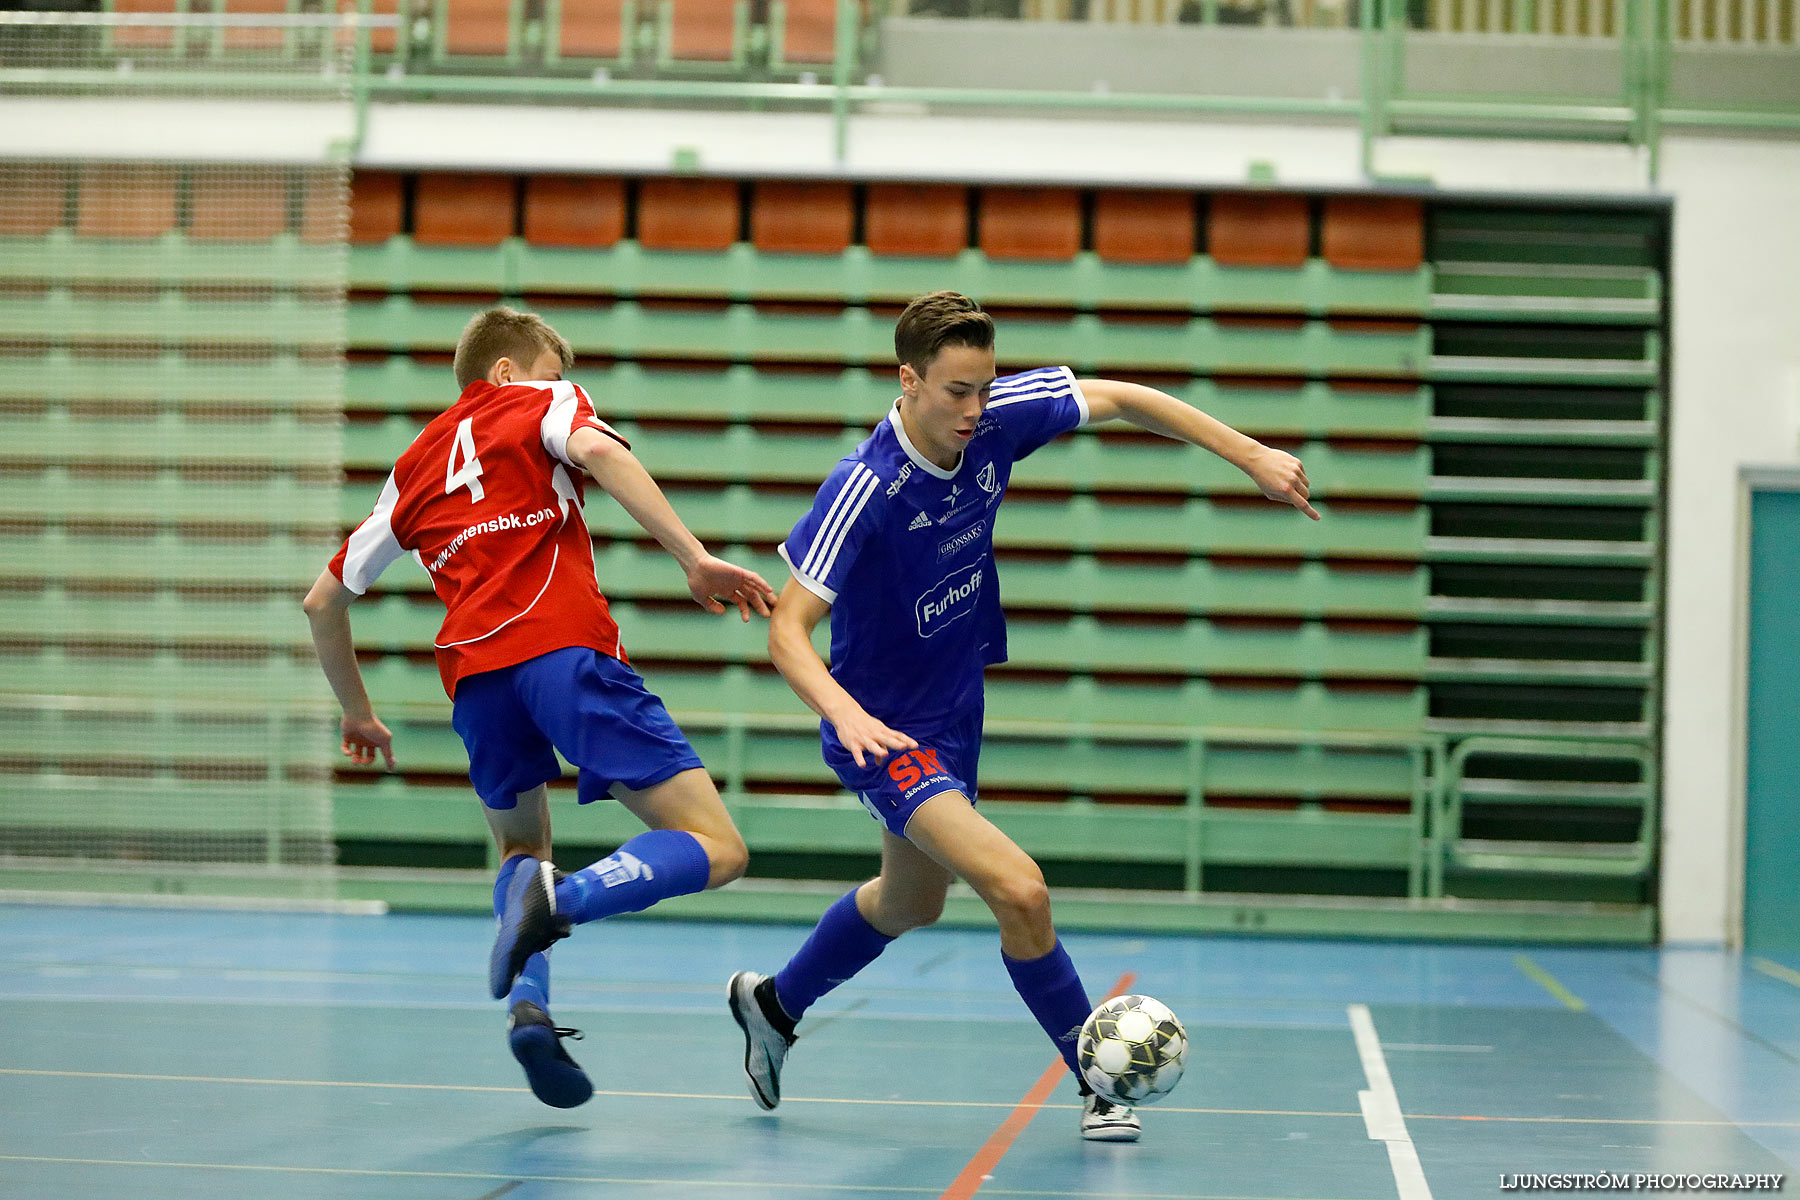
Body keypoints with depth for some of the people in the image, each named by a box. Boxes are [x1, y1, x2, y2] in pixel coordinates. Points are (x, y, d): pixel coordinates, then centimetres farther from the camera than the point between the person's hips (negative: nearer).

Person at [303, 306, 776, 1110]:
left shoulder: (414, 466, 31)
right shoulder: (539, 403, 18)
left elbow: (323, 600, 35)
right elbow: (596, 450, -7)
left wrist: (357, 712, 49)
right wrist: (695, 561, -12)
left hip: (472, 669, 5)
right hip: (563, 649, -5)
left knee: (522, 849, 30)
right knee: (715, 847, -6)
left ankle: (528, 1004, 2)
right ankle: (563, 899, -33)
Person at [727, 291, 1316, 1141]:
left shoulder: (994, 420, -14)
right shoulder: (865, 490, -30)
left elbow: (1119, 399, -1)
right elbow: (787, 631, -28)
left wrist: (1253, 456, -6)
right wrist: (845, 714, -46)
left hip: (953, 709, 8)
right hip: (882, 727, -8)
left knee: (911, 903, 28)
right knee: (1019, 891, -23)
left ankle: (773, 1005, 51)